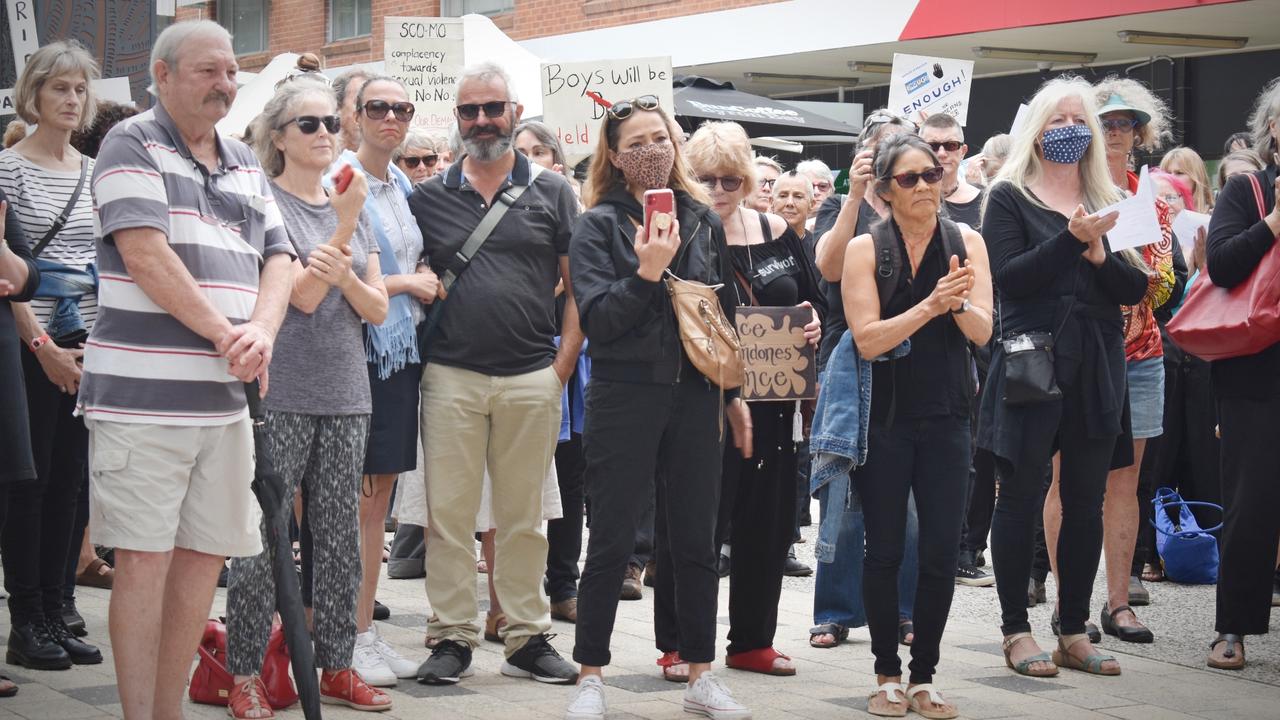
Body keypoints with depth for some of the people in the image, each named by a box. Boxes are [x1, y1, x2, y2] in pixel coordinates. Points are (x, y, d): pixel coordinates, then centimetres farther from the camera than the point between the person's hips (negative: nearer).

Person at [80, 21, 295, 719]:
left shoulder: (245, 163, 18)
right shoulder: (132, 144, -3)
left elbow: (277, 258, 13)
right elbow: (145, 254, -13)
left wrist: (260, 331, -7)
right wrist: (225, 335, -12)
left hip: (224, 394, 7)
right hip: (142, 392, -7)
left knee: (205, 553, 9)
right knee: (144, 555, -6)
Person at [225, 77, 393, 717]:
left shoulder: (353, 208, 14)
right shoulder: (264, 202, -5)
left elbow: (377, 308, 8)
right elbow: (302, 295, -14)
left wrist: (345, 277, -12)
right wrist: (343, 225, -19)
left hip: (345, 396, 6)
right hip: (280, 396, -6)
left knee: (340, 537, 9)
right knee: (263, 537, -4)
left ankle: (336, 664, 17)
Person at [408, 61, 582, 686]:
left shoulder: (551, 193, 7)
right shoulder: (428, 198, 9)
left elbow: (578, 287, 6)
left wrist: (563, 365, -1)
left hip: (532, 380, 0)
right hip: (451, 377, 0)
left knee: (523, 517, 7)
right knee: (449, 514, 2)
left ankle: (527, 638, 15)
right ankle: (453, 638, 10)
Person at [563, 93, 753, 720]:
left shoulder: (704, 221, 9)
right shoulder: (599, 225, -3)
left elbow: (727, 313, 16)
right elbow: (596, 319, -11)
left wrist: (734, 394, 15)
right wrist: (646, 272, -23)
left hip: (694, 397, 4)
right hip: (624, 395, -4)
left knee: (695, 541, 8)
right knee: (612, 541, 2)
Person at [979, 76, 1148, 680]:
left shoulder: (1109, 201, 14)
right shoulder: (1010, 197, 1)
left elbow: (1136, 289, 8)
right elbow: (1007, 278, -11)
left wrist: (1100, 256, -10)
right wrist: (1071, 239, -19)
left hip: (1095, 367, 4)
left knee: (1087, 500, 6)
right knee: (1021, 494, 0)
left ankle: (1074, 632, 14)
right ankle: (1016, 630, 8)